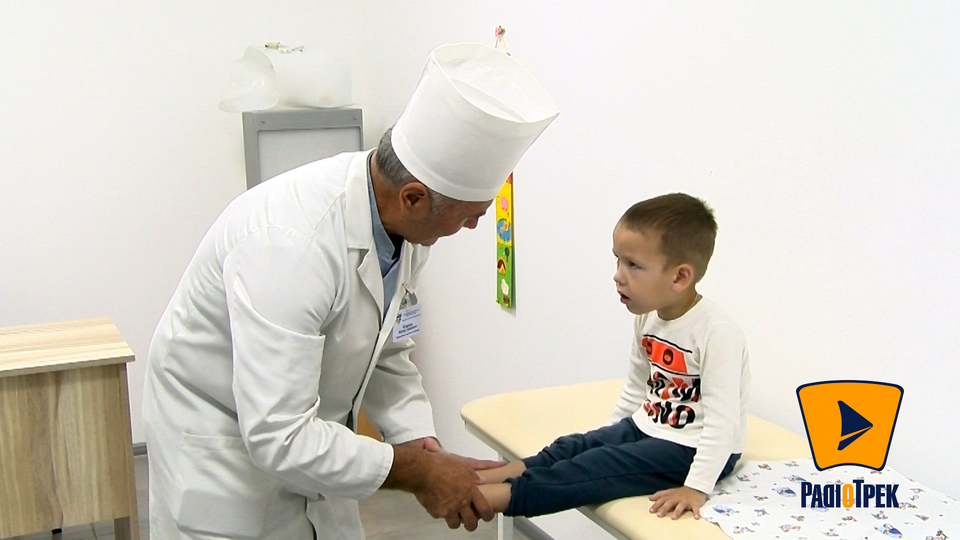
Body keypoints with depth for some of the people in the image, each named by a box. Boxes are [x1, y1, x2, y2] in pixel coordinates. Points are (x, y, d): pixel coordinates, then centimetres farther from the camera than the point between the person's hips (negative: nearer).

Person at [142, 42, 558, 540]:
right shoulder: (291, 241, -35)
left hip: (306, 436, 7)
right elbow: (278, 436, -35)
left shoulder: (405, 219, -10)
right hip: (222, 442, -7)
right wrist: (417, 471, -26)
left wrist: (422, 445, -11)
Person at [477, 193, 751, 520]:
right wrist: (610, 432, 16)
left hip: (692, 449, -8)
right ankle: (479, 479, -19)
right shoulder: (647, 317, 1)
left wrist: (697, 486, -32)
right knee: (571, 449, -8)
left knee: (596, 469, -21)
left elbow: (722, 421, -28)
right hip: (648, 427, 8)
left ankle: (492, 496, -29)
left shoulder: (717, 333, -26)